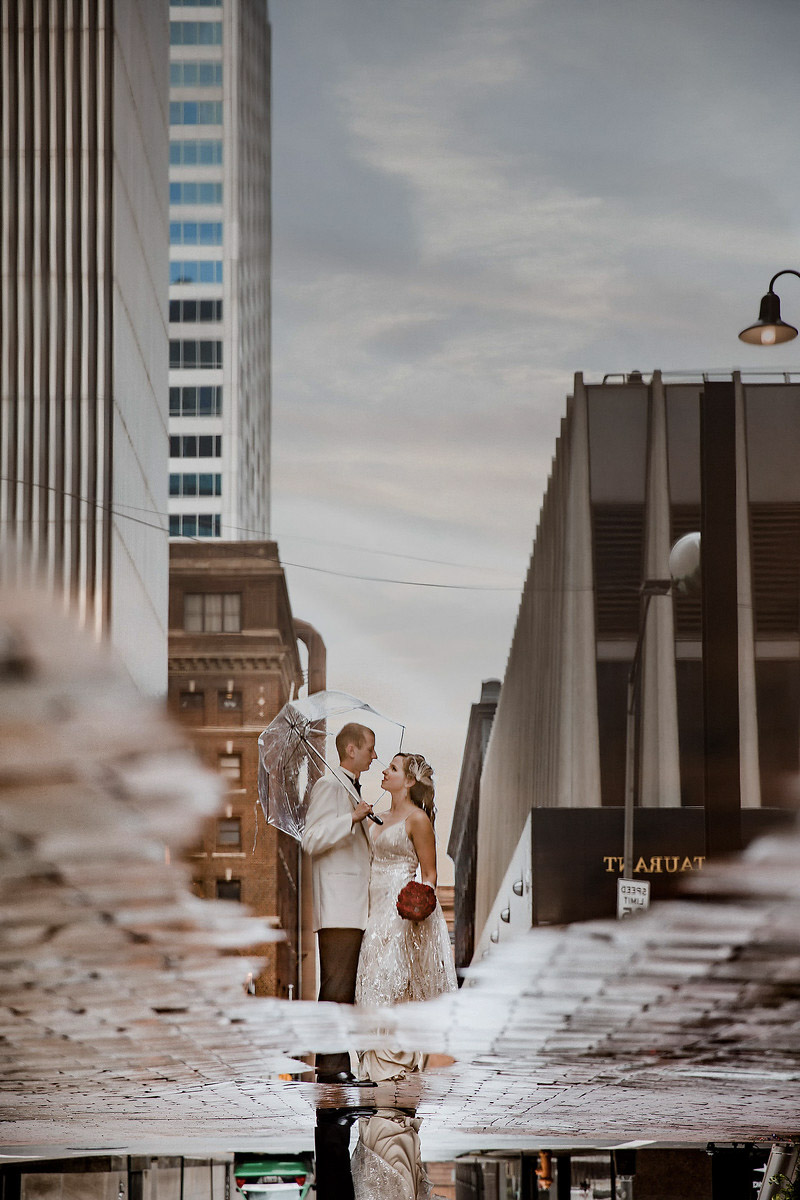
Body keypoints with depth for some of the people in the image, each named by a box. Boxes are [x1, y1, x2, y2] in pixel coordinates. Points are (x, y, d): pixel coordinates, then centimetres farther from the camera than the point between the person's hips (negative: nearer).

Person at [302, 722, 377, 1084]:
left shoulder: (353, 790, 24)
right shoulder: (328, 786, -5)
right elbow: (312, 840, -15)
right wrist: (352, 818, -22)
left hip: (355, 909, 10)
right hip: (337, 907, -10)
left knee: (346, 987, 7)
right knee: (336, 985, -13)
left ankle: (337, 1064, 7)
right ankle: (330, 1065, -15)